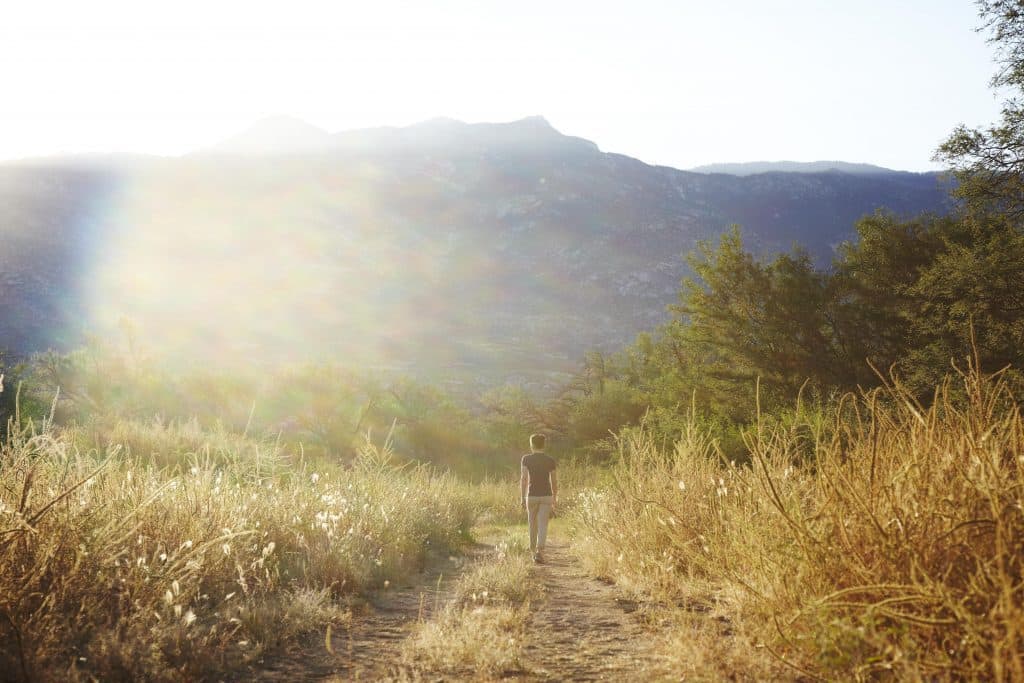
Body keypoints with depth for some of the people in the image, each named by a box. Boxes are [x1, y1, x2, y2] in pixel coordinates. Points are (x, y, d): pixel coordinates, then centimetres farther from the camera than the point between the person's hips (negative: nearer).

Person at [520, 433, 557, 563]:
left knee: (533, 524, 16)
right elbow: (554, 481, 5)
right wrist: (555, 498, 18)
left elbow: (523, 478, -10)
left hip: (532, 496, 0)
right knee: (543, 525, -4)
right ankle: (539, 551, -21)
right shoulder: (550, 460, 1)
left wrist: (522, 498, -8)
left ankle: (533, 550, 30)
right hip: (546, 496, 0)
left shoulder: (526, 458, -3)